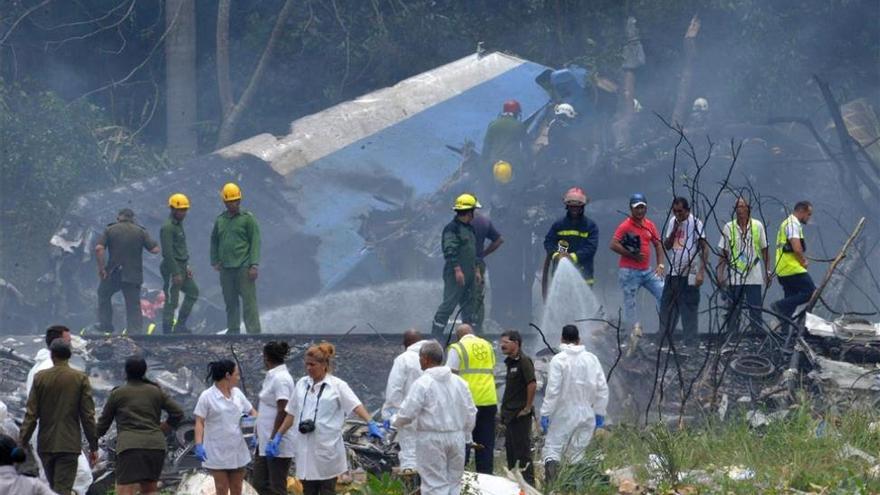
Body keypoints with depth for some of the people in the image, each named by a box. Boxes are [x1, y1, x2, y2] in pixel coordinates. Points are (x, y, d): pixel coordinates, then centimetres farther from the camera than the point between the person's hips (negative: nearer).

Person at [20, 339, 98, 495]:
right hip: (69, 445, -2)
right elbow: (88, 415, -4)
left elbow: (31, 415, -2)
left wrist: (22, 444, 3)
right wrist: (93, 446, 2)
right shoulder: (80, 379, -4)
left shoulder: (40, 378, -1)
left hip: (45, 445, 2)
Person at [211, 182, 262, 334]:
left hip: (243, 267, -4)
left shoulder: (248, 218, -2)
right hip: (226, 269, 4)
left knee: (249, 301, -7)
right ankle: (233, 330, 17)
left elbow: (255, 242, -5)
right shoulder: (220, 220, 12)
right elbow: (214, 241, 20)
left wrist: (254, 265, -12)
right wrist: (215, 261, 10)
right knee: (230, 302, 9)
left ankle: (254, 331, -7)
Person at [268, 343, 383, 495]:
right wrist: (278, 436, 15)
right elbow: (291, 413, 16)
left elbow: (356, 406, -14)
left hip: (327, 447, -4)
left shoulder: (337, 385, -4)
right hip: (305, 447, 4)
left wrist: (371, 424, -28)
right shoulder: (302, 384, 9)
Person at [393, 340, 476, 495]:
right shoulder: (459, 382, 6)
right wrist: (464, 435, 22)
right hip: (456, 438, 5)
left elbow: (407, 414, -12)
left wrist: (395, 421, 9)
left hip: (432, 439, -5)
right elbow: (470, 413, 9)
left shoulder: (422, 383, -12)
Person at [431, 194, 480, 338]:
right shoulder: (452, 228, -12)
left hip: (468, 275, 9)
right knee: (448, 304, -10)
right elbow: (449, 250, -21)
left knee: (468, 306, 12)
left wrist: (476, 271, 23)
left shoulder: (469, 228, 19)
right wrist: (457, 269, -26)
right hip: (455, 275, -9)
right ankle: (435, 336, -7)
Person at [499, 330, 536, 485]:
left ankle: (528, 482, -2)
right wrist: (505, 411, 16)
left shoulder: (524, 361, -15)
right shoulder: (510, 362, 14)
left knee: (523, 450, -6)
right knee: (510, 449, 14)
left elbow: (532, 384, -23)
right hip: (510, 414, 10)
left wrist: (527, 408, -18)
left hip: (520, 415, -10)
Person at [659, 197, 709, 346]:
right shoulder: (672, 222, 11)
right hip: (673, 273, 6)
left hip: (689, 276, -6)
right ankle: (663, 344, 13)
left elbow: (705, 248, -9)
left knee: (689, 313, -4)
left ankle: (690, 345, 0)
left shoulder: (695, 223, -7)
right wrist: (674, 229, -5)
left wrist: (701, 272, -16)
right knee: (666, 311, 7)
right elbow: (667, 246, 11)